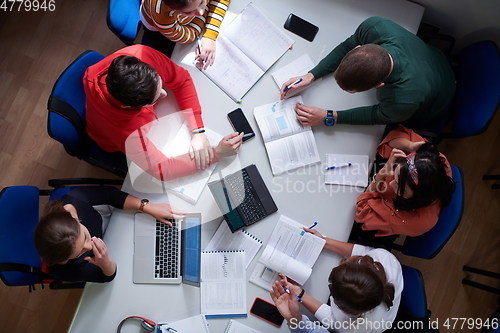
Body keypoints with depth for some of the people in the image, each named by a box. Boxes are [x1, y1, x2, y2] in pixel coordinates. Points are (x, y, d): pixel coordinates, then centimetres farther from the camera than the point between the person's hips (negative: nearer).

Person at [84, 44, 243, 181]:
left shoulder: (141, 54, -39)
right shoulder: (125, 130, -47)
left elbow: (182, 80, -24)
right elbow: (162, 170, -39)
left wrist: (198, 131, -32)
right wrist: (218, 153, -40)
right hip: (120, 139, -4)